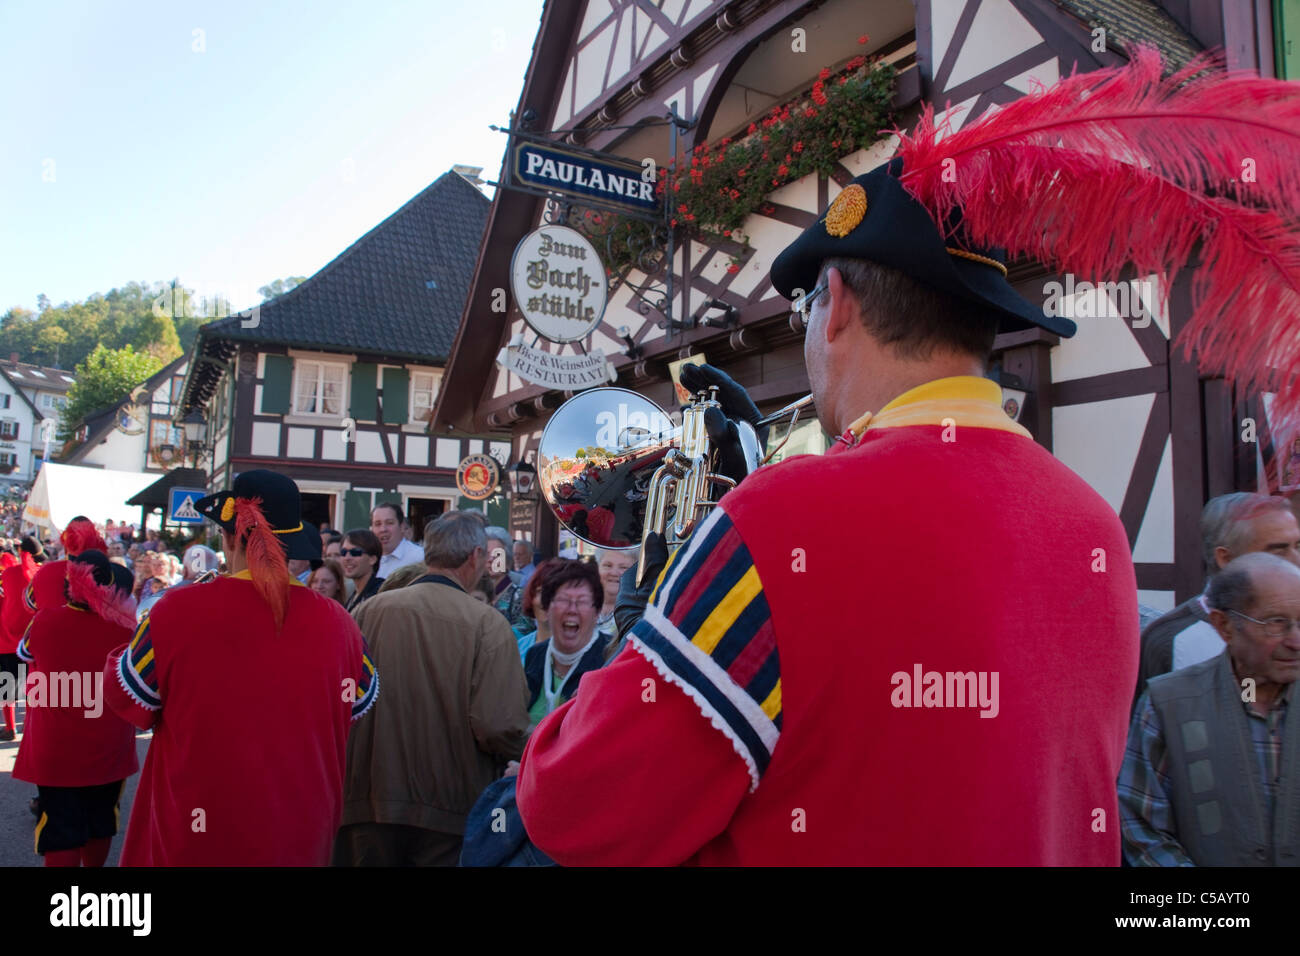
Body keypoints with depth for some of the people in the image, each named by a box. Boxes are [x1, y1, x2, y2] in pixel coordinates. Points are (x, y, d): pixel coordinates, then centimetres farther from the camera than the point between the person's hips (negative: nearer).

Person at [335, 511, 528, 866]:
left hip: (369, 802, 3)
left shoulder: (370, 610, -4)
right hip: (449, 810, -3)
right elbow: (498, 727, -20)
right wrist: (524, 750, 2)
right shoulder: (487, 624, -13)